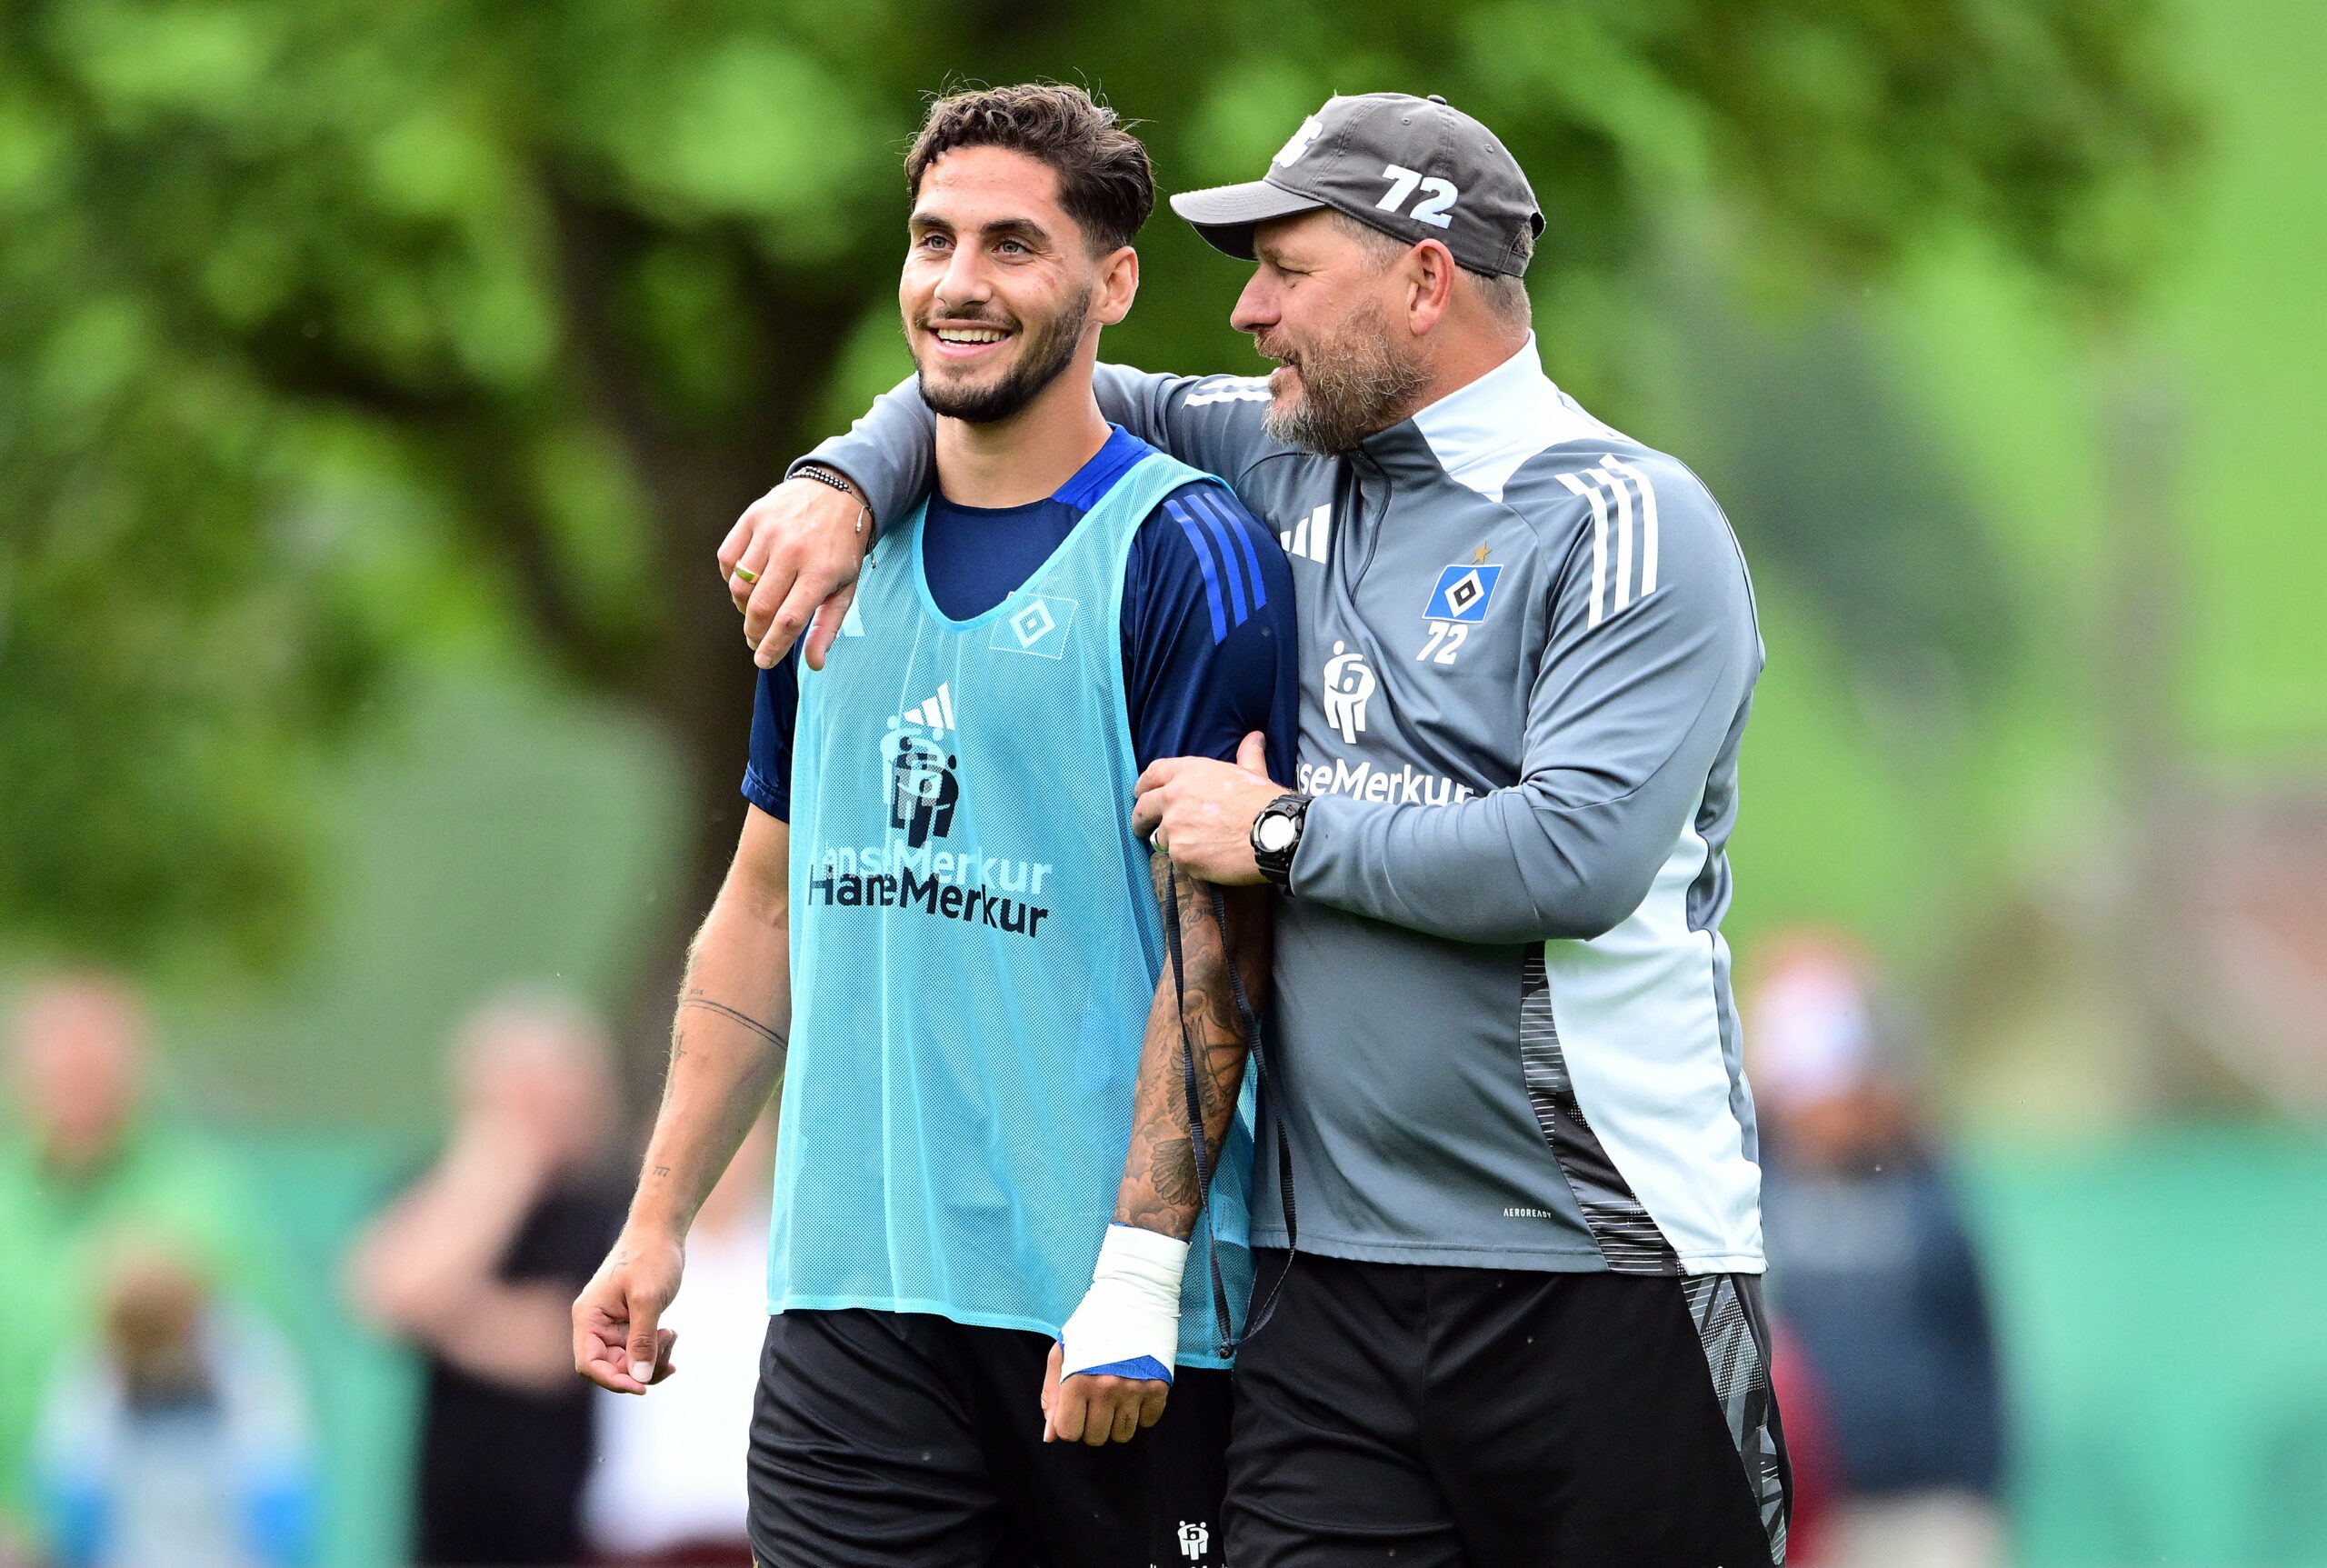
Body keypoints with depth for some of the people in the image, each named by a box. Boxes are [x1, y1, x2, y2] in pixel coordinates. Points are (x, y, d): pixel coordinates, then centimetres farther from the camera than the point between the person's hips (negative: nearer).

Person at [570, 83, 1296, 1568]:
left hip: (1106, 1315, -5)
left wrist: (1139, 1274, -19)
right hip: (851, 1287, 5)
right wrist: (658, 1221, 14)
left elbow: (1218, 940, -12)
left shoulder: (1187, 557, -6)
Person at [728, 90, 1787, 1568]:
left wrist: (1284, 830, -10)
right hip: (1333, 1271, 6)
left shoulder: (1627, 525, -6)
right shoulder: (1283, 462, 15)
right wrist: (846, 483, 10)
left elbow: (1576, 853, -19)